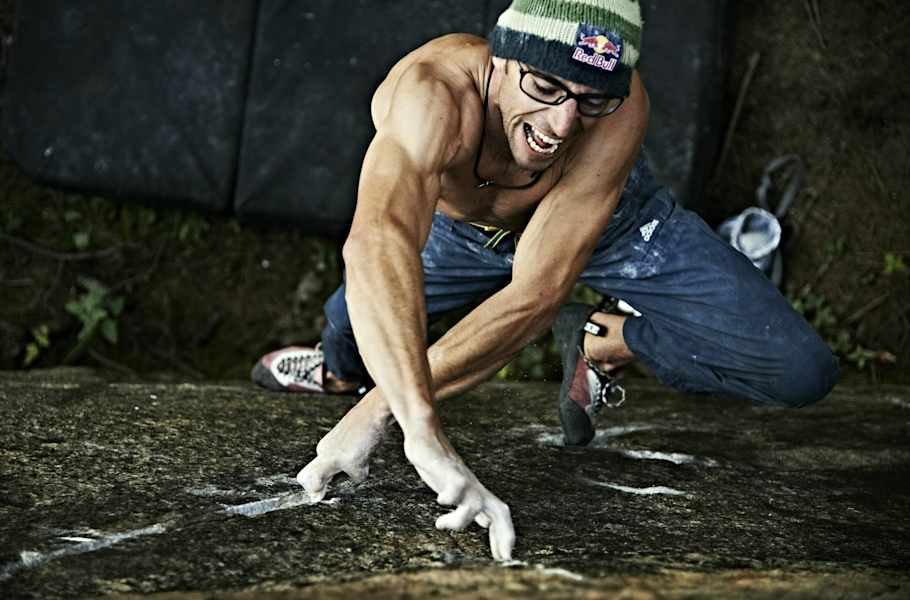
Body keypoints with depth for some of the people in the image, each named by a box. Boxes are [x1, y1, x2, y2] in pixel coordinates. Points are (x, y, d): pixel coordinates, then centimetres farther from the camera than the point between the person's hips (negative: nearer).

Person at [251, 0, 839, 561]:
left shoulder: (621, 109, -40)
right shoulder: (435, 91, -45)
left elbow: (538, 292, -42)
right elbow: (377, 245, -62)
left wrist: (378, 410, -46)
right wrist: (423, 431, -74)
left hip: (610, 220, -1)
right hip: (465, 228, 1)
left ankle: (597, 338, 8)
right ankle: (340, 367, 47)